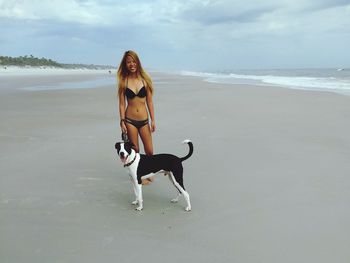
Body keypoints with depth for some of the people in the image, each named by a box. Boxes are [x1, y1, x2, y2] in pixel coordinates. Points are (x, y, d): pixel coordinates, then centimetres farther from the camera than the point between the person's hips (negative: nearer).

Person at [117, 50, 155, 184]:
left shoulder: (145, 79, 1)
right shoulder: (123, 81, -1)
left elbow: (149, 101, 3)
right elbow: (122, 103, 0)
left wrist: (153, 120, 0)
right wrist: (122, 121, -7)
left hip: (144, 120, 1)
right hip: (130, 120, -1)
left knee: (149, 151, 3)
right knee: (134, 151, 6)